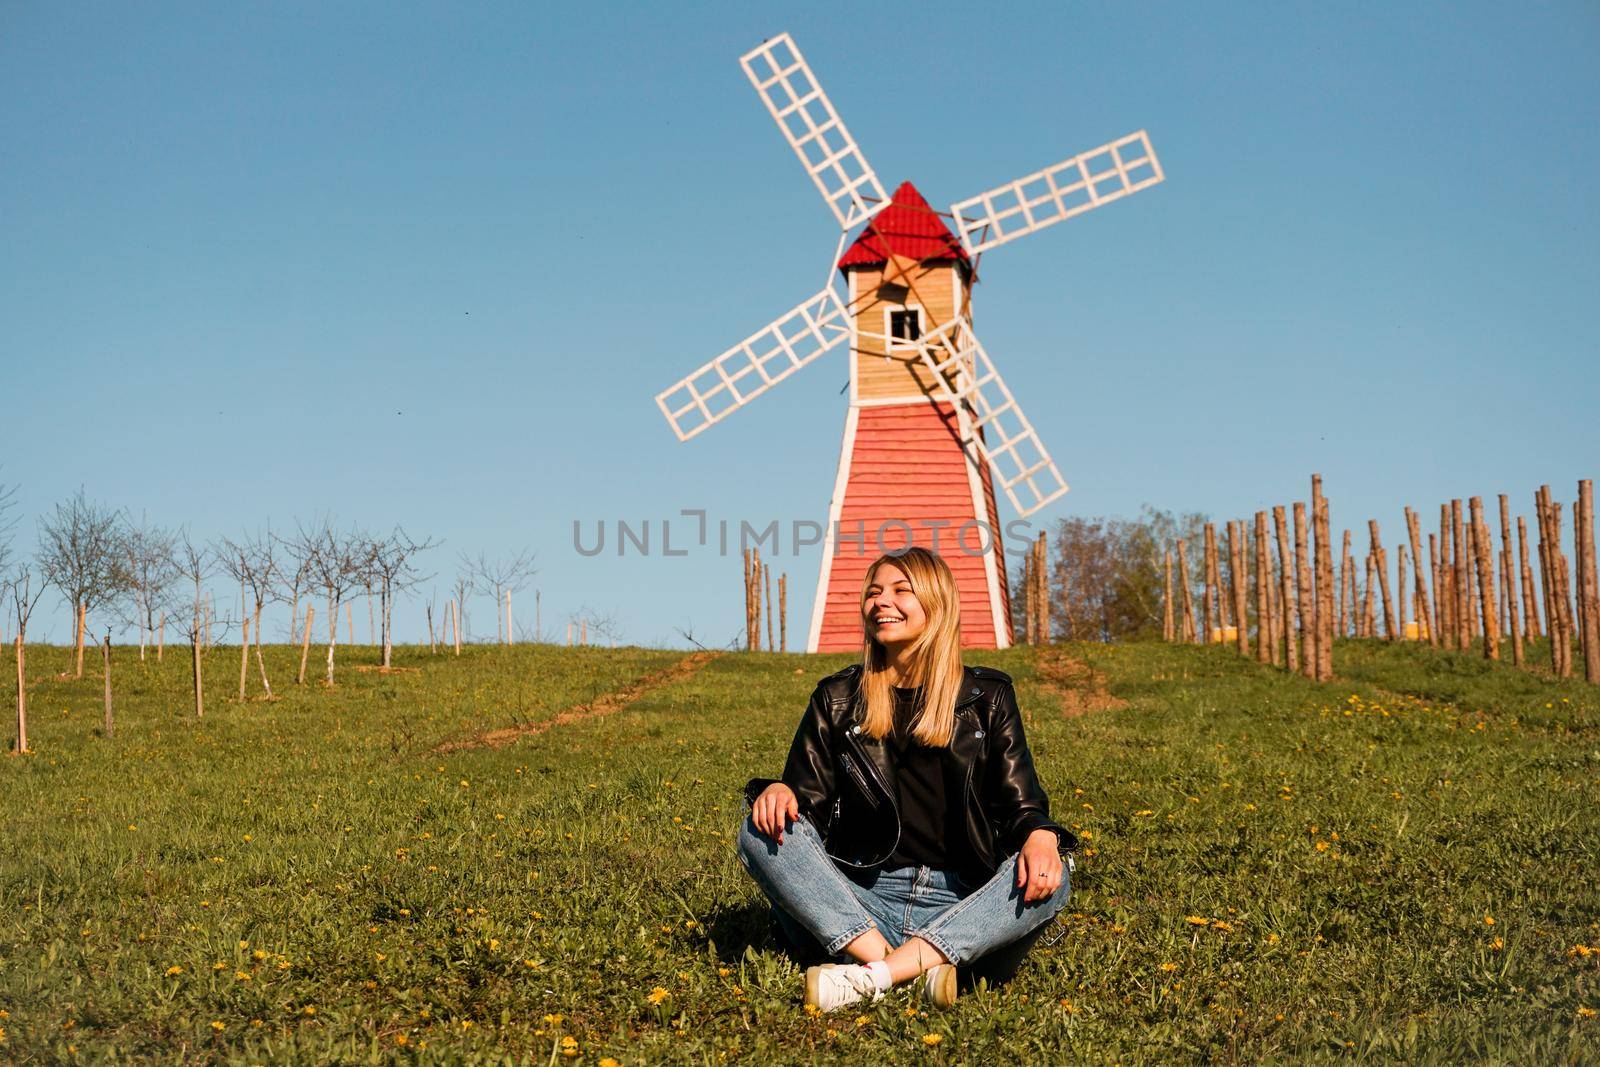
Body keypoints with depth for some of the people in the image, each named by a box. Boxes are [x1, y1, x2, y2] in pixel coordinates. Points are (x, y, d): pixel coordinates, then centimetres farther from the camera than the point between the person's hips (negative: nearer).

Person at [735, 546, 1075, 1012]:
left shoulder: (986, 696, 10)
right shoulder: (837, 699, 12)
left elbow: (1019, 800, 6)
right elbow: (807, 794, 8)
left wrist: (1040, 834, -19)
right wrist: (778, 792, -17)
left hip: (962, 905, 0)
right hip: (860, 904, 1)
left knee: (1049, 878, -29)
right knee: (762, 833, -22)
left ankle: (875, 976, -39)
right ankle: (902, 964, -36)